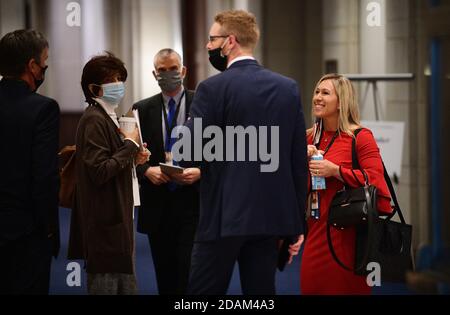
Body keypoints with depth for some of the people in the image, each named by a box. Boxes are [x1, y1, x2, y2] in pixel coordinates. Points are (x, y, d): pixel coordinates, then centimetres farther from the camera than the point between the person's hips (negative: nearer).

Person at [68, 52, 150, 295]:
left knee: (127, 284, 14)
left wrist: (133, 158, 6)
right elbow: (99, 171, -23)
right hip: (105, 222, -10)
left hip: (117, 220, 10)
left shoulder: (108, 118, 16)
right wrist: (130, 145, -14)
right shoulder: (94, 121, -15)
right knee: (105, 283, -5)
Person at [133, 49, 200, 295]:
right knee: (164, 273, 7)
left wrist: (200, 171, -16)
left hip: (192, 200, -3)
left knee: (190, 270, -11)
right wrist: (147, 170, -11)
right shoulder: (143, 109, 9)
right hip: (157, 203, 3)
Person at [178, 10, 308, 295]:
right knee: (261, 291, 9)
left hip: (225, 215, -5)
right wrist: (297, 223, 13)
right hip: (272, 215, 5)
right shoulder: (288, 88, 6)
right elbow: (299, 161, 7)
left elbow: (188, 156, -12)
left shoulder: (213, 88, -9)